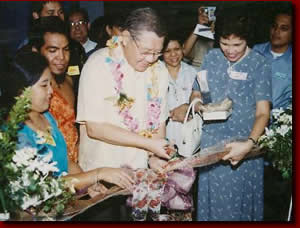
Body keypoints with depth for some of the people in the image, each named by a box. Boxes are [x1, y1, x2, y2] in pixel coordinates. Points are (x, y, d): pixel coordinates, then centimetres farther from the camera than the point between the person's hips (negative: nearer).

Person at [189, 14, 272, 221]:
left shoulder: (259, 64, -7)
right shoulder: (211, 58, 4)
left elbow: (263, 112, -11)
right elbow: (195, 94, 13)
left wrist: (249, 143, -26)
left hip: (244, 145, -3)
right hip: (211, 143, 3)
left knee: (241, 201, 6)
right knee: (211, 200, 10)